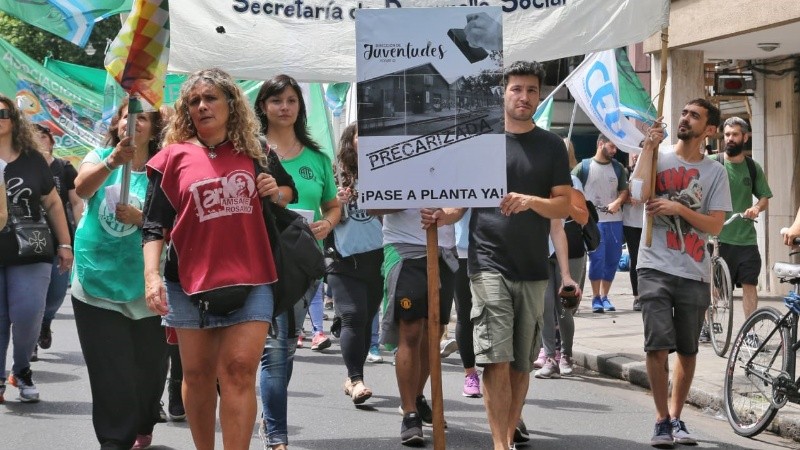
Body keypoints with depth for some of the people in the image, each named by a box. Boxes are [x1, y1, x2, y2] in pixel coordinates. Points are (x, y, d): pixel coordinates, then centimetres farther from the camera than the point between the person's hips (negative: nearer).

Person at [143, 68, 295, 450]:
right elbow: (154, 224, -2)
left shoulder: (255, 154, 8)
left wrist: (277, 193, 1)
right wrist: (151, 275, -15)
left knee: (239, 372, -9)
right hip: (191, 282, 0)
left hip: (250, 282, 0)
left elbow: (289, 192, 25)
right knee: (198, 375, 9)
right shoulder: (174, 156, 2)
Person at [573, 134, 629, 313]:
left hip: (614, 220, 4)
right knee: (597, 258, -7)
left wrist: (617, 202, -7)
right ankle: (596, 298, 3)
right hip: (593, 221, -4)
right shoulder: (584, 167, 0)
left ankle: (605, 296, 17)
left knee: (612, 259, 6)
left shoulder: (618, 168, 11)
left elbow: (625, 190, 13)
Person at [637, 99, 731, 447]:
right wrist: (648, 149, -12)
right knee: (658, 346, -10)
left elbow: (715, 225, -2)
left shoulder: (715, 172, 6)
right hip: (656, 268, -2)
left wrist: (678, 208, -14)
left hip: (695, 274, 2)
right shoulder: (658, 158, 5)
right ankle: (662, 420, 1)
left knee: (688, 351, 8)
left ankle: (675, 417, 23)